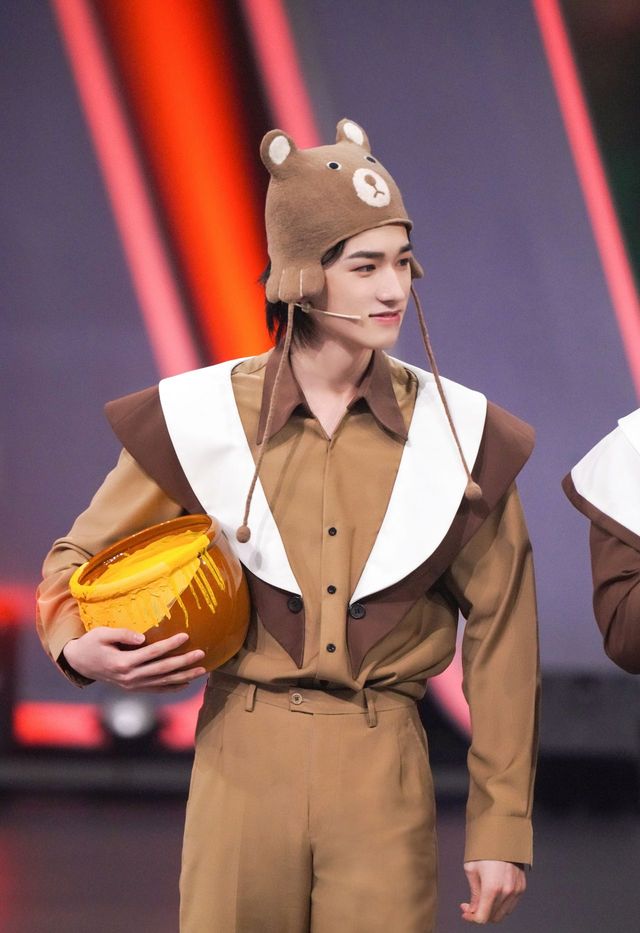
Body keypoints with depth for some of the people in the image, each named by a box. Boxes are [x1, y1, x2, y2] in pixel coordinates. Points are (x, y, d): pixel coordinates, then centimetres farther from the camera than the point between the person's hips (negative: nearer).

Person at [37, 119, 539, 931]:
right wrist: (79, 646, -11)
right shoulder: (203, 417, -2)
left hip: (384, 772, 0)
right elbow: (81, 557, 11)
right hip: (244, 761, 0)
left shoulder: (459, 434, 0)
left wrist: (501, 830, 2)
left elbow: (500, 638, 3)